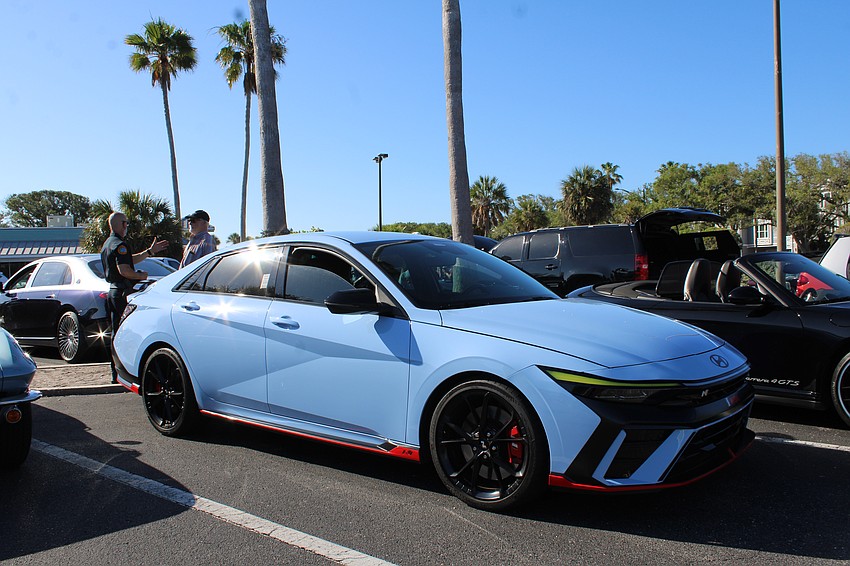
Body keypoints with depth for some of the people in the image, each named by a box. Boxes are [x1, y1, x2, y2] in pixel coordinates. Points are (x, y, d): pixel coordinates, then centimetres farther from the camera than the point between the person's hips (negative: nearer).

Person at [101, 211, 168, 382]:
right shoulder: (119, 244, -14)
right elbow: (124, 270, -24)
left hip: (112, 291, 10)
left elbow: (130, 260, 22)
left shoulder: (107, 244, 19)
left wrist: (150, 251, 20)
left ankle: (116, 373, 16)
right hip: (122, 292, -10)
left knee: (116, 334, 12)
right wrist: (141, 275, -9)